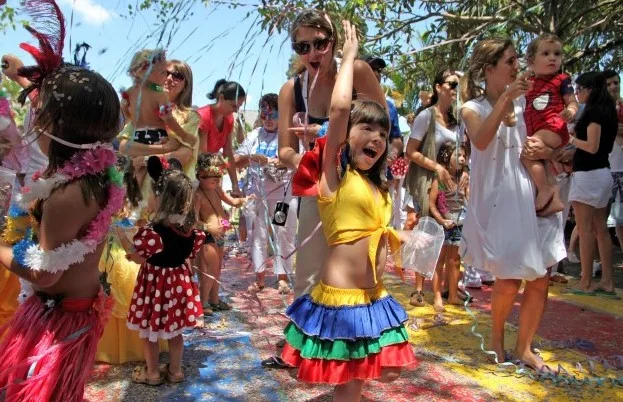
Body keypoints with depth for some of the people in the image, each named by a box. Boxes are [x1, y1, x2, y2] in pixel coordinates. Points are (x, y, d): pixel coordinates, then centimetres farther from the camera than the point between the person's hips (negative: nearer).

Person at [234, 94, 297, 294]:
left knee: (284, 234, 0)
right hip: (256, 192, 4)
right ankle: (259, 277, 16)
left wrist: (283, 161, -25)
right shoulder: (254, 136, 12)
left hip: (283, 193, -3)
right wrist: (251, 158, -14)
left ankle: (282, 277, 10)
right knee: (257, 234, 6)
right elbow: (235, 161, 6)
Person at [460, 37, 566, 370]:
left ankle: (524, 348, 23)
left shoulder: (524, 103, 9)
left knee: (540, 278, 4)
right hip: (496, 200, -4)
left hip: (530, 197, 5)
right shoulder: (473, 108, -2)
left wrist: (544, 151, -3)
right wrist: (505, 98, -27)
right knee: (509, 280, -7)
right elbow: (481, 141, -24)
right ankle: (496, 337, 24)